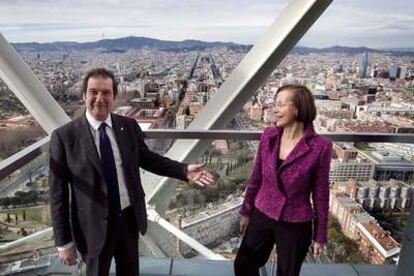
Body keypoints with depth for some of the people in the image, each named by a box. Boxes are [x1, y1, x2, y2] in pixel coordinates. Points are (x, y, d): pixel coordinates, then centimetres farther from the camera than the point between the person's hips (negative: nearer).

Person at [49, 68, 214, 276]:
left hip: (130, 217, 3)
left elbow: (147, 158, 6)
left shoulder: (129, 126, -4)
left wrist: (184, 170, -8)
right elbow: (58, 194, -11)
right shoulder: (64, 136, -14)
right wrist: (64, 241, -9)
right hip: (94, 225, -3)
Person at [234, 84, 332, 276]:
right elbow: (256, 178, 2)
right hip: (261, 217, 4)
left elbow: (320, 194, -9)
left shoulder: (320, 147, -18)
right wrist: (246, 211, 10)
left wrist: (320, 235, -2)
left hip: (295, 225, -3)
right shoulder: (268, 136, -7)